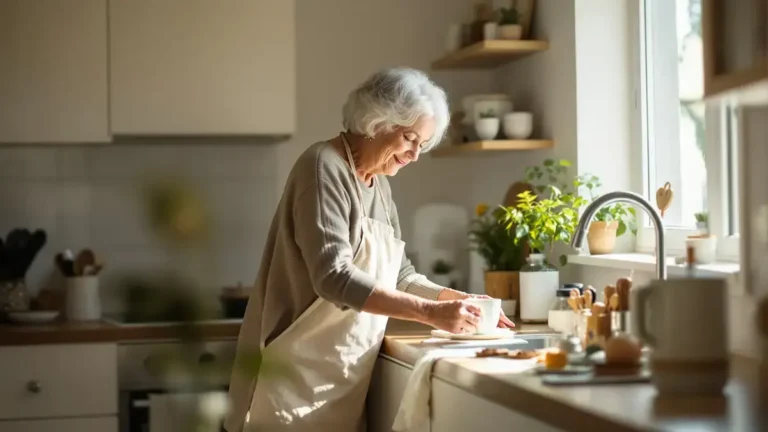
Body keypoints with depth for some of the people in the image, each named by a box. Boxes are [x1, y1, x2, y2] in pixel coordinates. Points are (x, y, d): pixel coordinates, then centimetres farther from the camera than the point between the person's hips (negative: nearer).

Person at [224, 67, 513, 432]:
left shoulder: (378, 184, 13)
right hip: (299, 374, -8)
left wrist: (459, 300, 1)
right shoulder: (325, 167, -14)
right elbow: (334, 277, -24)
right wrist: (430, 312, -26)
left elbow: (399, 276, 16)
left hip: (342, 375, 8)